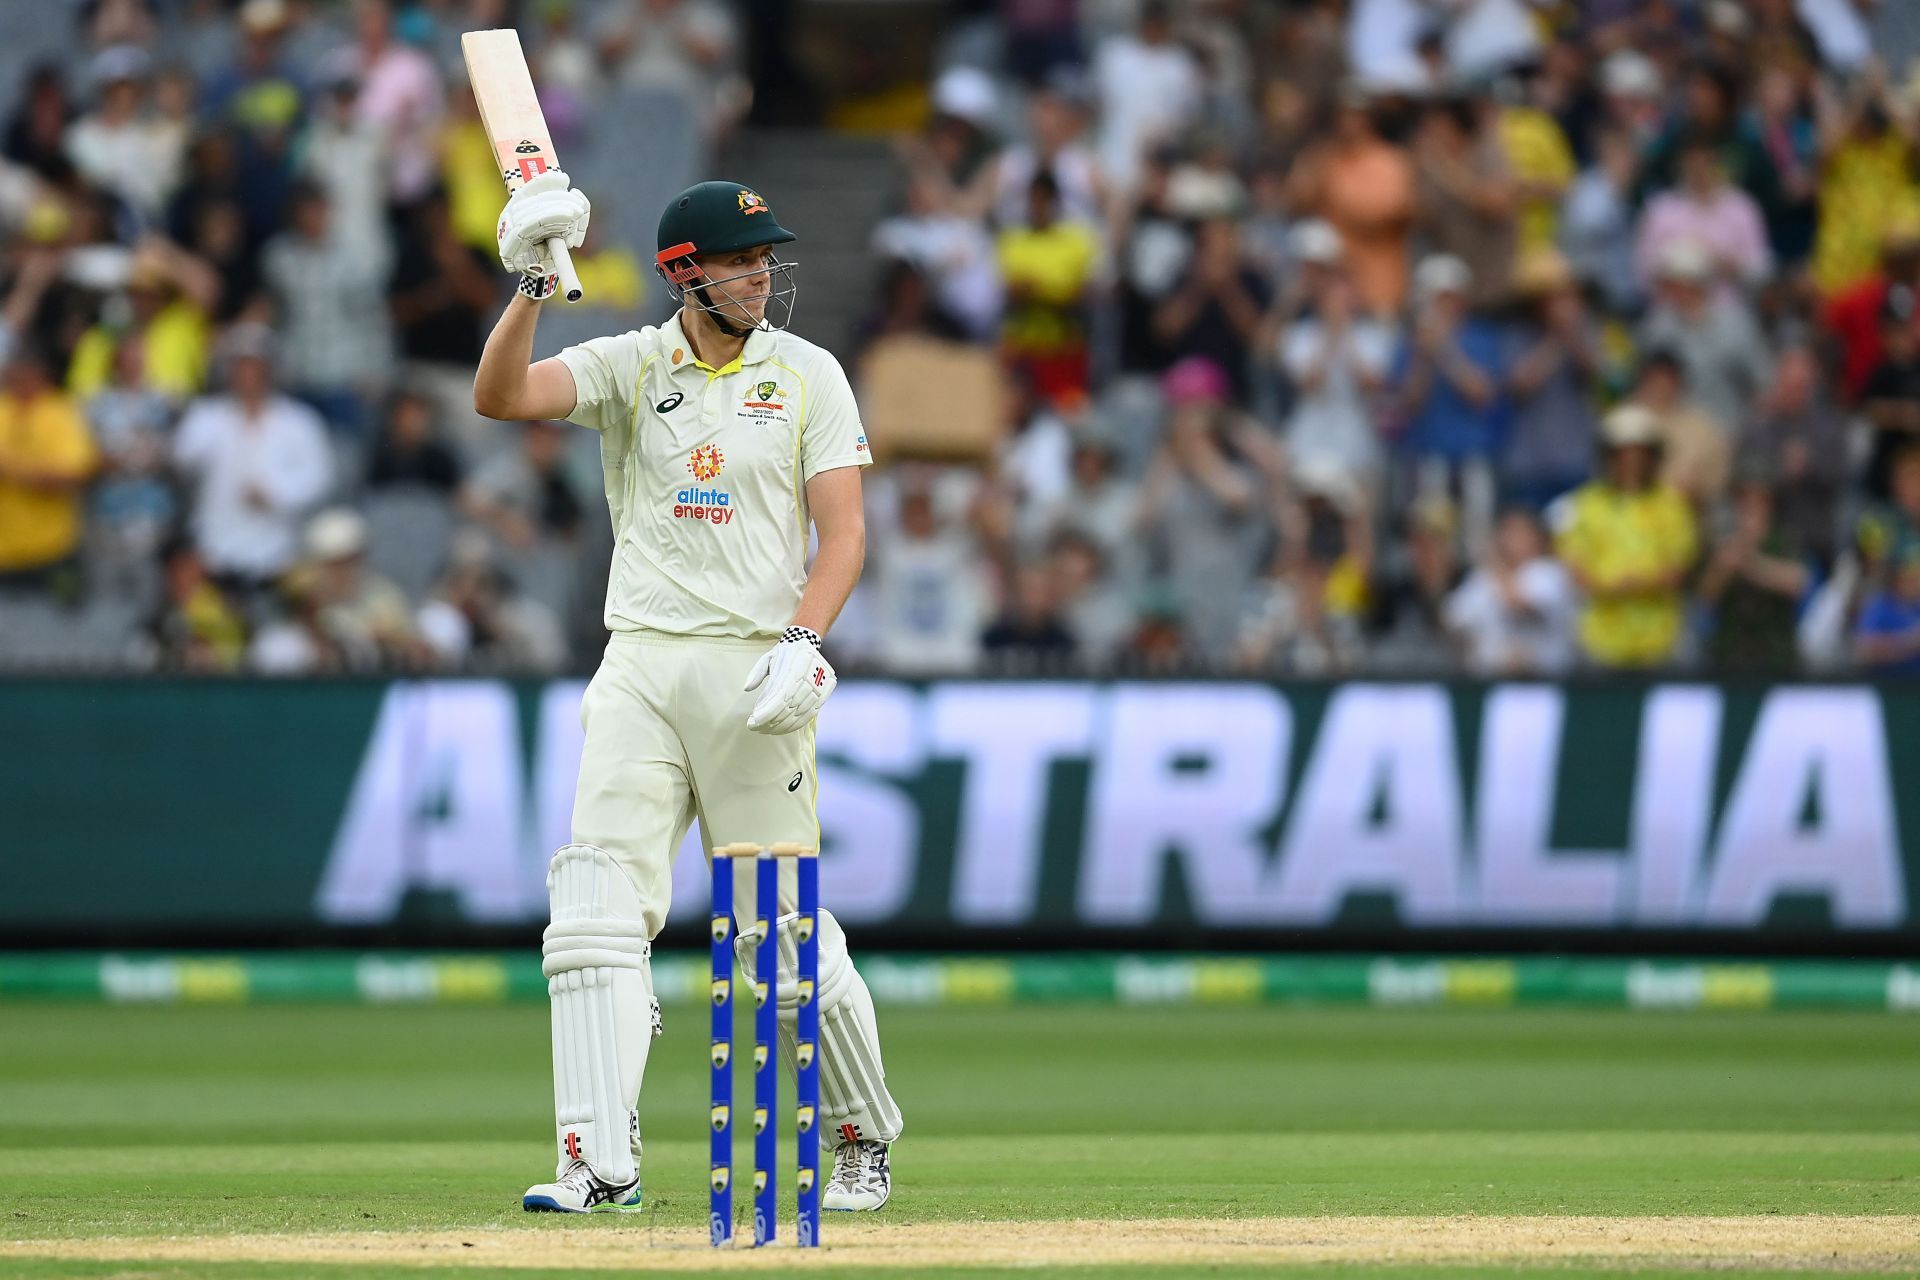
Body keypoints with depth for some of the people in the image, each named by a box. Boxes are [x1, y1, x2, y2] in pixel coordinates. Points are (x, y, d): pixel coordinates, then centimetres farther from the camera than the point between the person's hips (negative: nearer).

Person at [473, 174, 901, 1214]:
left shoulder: (807, 375, 3)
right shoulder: (631, 367, 6)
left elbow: (844, 531, -2)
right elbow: (498, 396, -10)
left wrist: (802, 640, -18)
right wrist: (532, 286, -24)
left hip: (755, 674, -2)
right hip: (641, 669, 2)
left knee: (783, 927, 0)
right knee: (596, 912, -10)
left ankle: (864, 1139, 20)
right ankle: (601, 1165, -11)